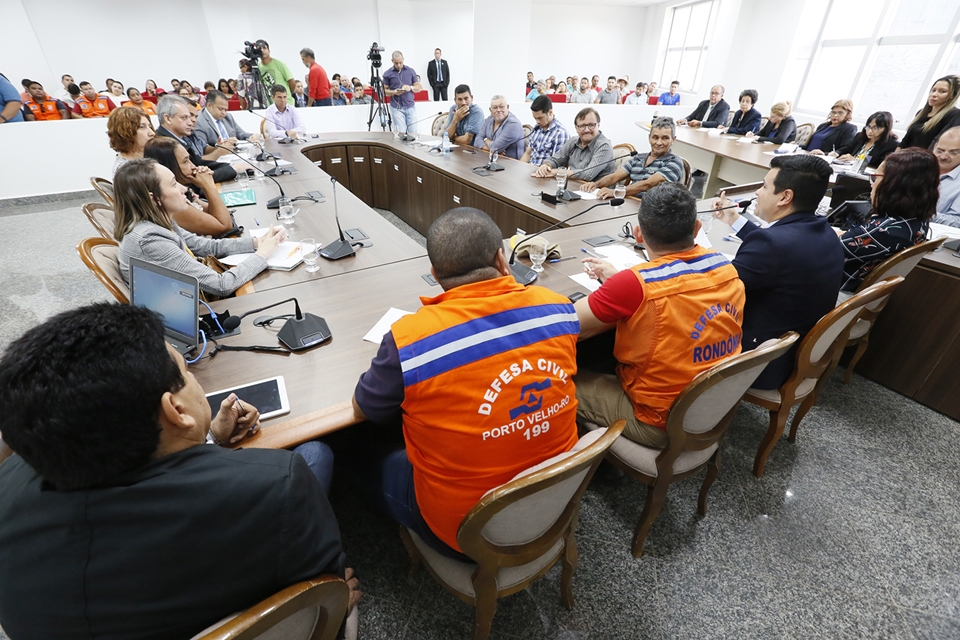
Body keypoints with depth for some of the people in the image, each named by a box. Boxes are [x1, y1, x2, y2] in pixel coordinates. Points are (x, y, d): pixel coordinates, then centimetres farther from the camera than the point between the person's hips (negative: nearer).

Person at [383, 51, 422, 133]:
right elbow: (384, 90, 6)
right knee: (401, 133, -8)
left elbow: (418, 88, 10)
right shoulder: (387, 73, 4)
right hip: (396, 107, -2)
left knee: (413, 132, -2)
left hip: (410, 106, 2)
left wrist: (410, 87, -11)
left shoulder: (411, 71, 8)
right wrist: (394, 92, -13)